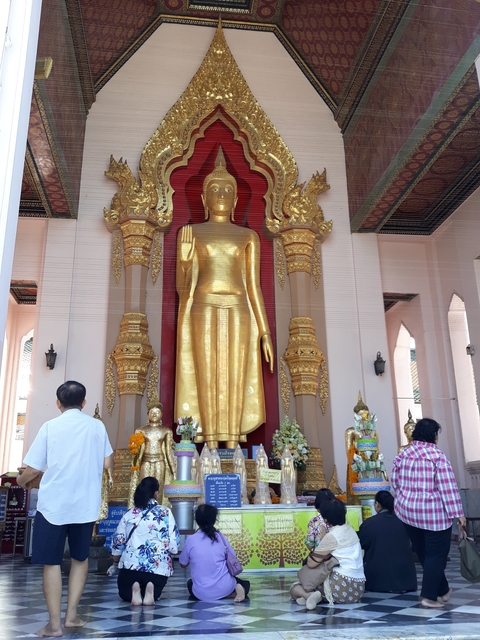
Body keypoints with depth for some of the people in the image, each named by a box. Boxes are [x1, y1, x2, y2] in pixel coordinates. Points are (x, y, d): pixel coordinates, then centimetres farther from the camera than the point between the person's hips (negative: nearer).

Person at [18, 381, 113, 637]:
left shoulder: (50, 427, -5)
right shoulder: (97, 426, 1)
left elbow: (33, 469, -5)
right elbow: (107, 464, 4)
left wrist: (21, 481, 17)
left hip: (53, 504, -2)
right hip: (85, 504, 3)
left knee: (51, 562, 8)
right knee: (80, 558, 19)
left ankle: (54, 624, 12)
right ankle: (71, 615, 23)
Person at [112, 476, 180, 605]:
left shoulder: (129, 514, 3)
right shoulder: (166, 513, -3)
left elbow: (118, 541, 8)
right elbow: (174, 544, -5)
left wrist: (116, 561, 27)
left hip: (131, 564, 1)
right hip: (158, 566, 0)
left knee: (125, 593, 28)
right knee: (154, 594, 27)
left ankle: (134, 591, -7)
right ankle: (150, 591, -8)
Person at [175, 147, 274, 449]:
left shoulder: (248, 236, 15)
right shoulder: (191, 233, 12)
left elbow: (254, 286, 10)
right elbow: (182, 288, 10)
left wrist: (266, 333, 3)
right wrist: (184, 257, -10)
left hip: (237, 313, 1)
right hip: (204, 311, -1)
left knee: (236, 386, -3)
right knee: (206, 384, -7)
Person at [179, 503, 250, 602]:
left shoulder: (190, 540, -8)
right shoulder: (220, 537, -5)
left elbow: (183, 564, 7)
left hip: (201, 593, -2)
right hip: (224, 589, 3)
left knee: (190, 583, 33)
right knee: (245, 584, 33)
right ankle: (236, 590, -6)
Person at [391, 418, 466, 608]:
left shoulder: (402, 455, 4)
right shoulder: (437, 455, -12)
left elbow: (395, 483, 10)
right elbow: (448, 487, -14)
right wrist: (457, 512, -10)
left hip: (409, 512, 6)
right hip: (434, 513, -6)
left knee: (423, 553, 18)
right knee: (436, 554, 6)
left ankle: (442, 590, 31)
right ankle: (429, 596, 5)